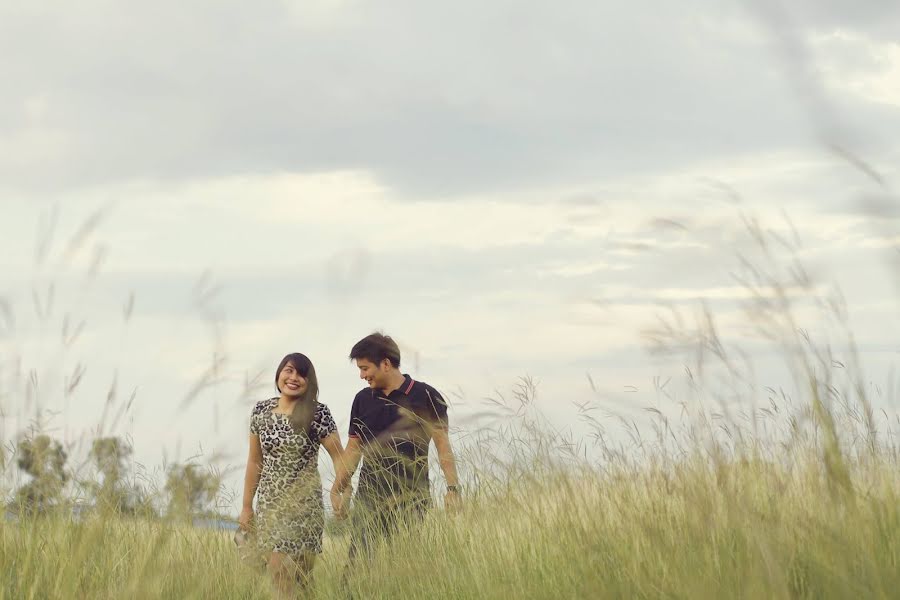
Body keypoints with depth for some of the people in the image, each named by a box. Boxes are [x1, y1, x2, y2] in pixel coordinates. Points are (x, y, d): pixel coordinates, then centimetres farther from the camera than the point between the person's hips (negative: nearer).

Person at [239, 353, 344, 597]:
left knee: (298, 575, -10)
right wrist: (247, 506, 11)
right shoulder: (261, 410, 5)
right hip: (268, 503, 4)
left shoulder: (317, 413, -6)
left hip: (303, 504, -4)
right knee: (277, 571, 1)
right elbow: (255, 461, 12)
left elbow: (339, 457, -5)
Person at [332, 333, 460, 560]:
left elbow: (442, 444, -2)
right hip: (369, 496, 4)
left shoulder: (425, 397, -2)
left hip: (412, 497, -3)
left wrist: (452, 488, -11)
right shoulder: (363, 400, 12)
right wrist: (337, 491, 12)